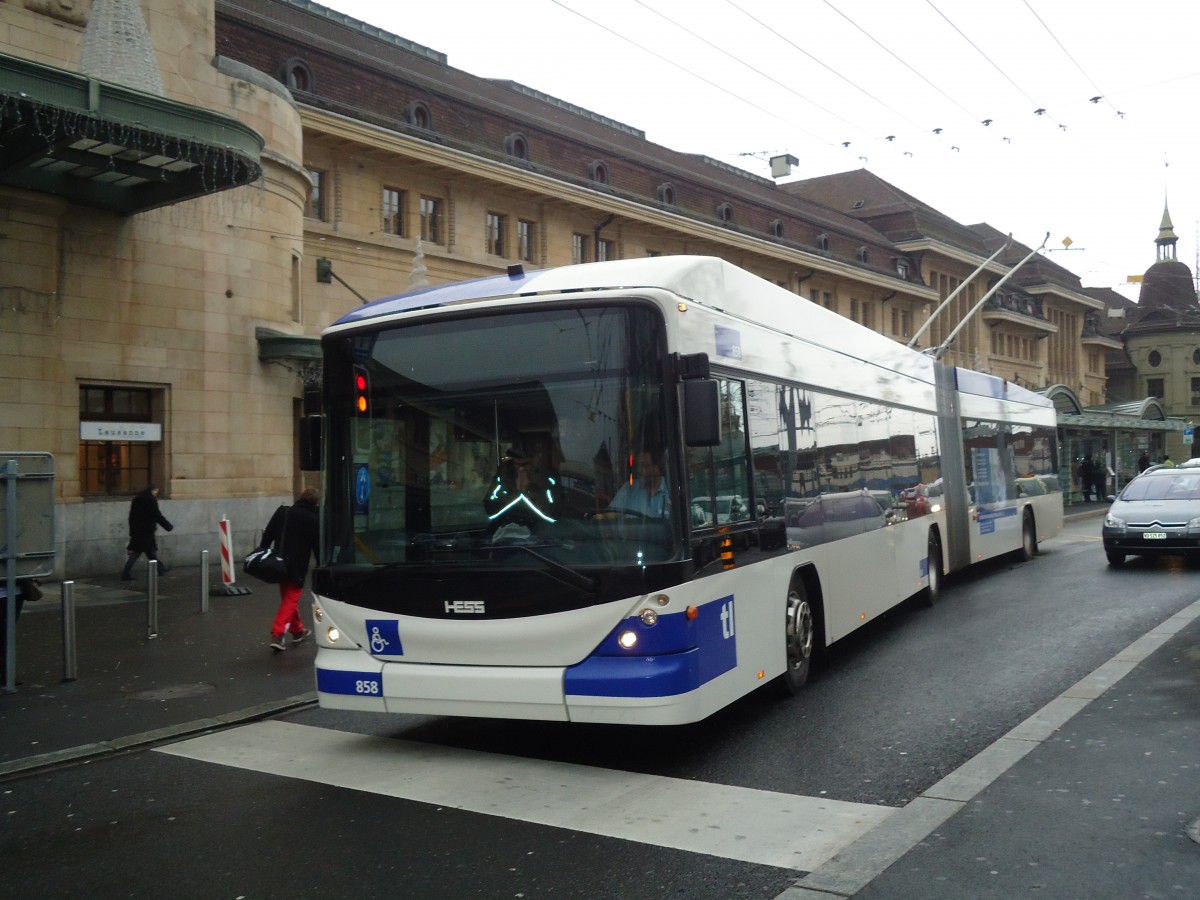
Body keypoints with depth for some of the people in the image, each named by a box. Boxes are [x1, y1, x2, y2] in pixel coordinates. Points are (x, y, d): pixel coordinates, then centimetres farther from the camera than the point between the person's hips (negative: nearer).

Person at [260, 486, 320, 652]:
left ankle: (298, 631, 31)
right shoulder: (314, 520, -6)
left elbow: (268, 535, 3)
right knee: (291, 599, 0)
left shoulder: (282, 512, 3)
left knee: (288, 597, 18)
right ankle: (277, 635, -12)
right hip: (298, 567, -5)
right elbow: (317, 546, -2)